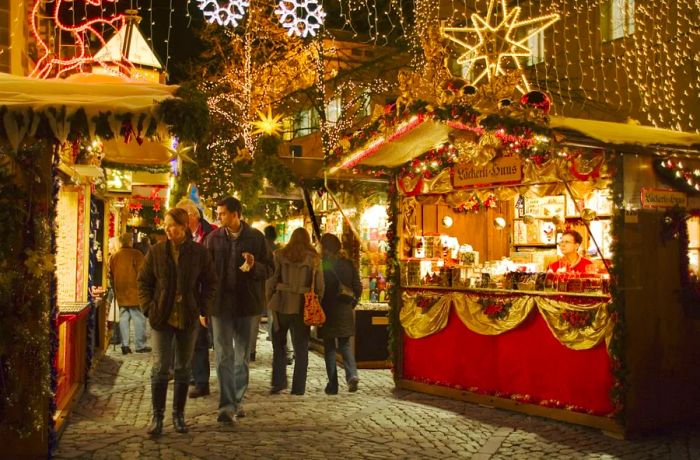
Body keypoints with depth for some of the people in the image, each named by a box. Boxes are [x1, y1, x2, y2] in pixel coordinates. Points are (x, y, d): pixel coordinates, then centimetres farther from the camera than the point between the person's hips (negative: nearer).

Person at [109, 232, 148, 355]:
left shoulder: (114, 256, 6)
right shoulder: (136, 254, -8)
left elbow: (111, 276, 13)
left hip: (120, 293, 5)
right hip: (134, 293, -5)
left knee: (123, 317, 9)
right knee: (138, 317, 0)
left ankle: (125, 345, 6)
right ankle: (140, 345, 1)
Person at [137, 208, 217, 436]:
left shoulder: (199, 252, -2)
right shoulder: (156, 251, -1)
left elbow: (210, 283, 5)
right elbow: (143, 281, 6)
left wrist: (202, 309, -3)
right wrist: (149, 308, -5)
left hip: (188, 319, 1)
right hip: (162, 318, 0)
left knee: (183, 368, 10)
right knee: (160, 367, -4)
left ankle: (179, 415, 23)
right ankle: (157, 416, 8)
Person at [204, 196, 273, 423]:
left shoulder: (256, 238, -1)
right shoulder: (213, 238, 2)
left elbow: (269, 268, 3)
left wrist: (254, 266, -20)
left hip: (246, 304, 0)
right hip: (220, 304, 0)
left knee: (242, 357, 11)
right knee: (224, 357, -2)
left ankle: (238, 401, 25)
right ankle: (227, 406, 0)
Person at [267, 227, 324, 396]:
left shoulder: (280, 255, 0)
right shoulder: (314, 258, 1)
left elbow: (272, 280, -2)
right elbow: (319, 285, 0)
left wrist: (270, 301, 6)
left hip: (282, 303, 0)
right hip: (303, 306, 0)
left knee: (279, 344, 17)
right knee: (301, 348, 9)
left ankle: (279, 382, 10)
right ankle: (298, 387, 11)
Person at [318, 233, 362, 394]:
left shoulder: (322, 265, -11)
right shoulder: (349, 264, 1)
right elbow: (358, 287, 2)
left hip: (327, 311, -3)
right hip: (345, 312, 3)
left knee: (329, 348, 7)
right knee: (345, 345, 15)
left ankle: (333, 385, 6)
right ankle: (352, 374, -7)